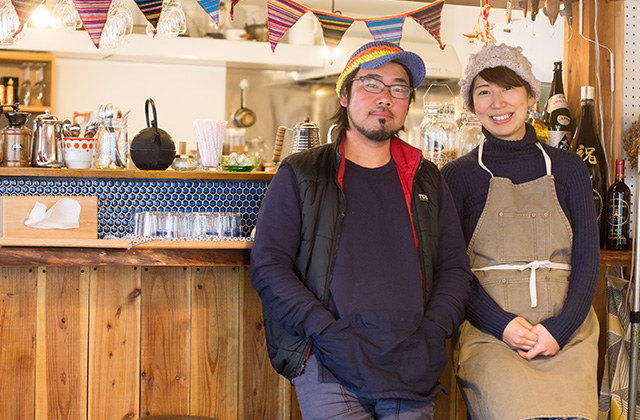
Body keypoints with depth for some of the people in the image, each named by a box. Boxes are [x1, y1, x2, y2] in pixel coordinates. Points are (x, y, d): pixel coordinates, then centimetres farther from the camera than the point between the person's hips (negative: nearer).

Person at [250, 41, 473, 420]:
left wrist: (432, 330, -3)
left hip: (412, 367, 3)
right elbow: (268, 267, -1)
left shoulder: (427, 180, 16)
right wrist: (330, 331, -12)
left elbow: (455, 267, 16)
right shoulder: (300, 176, 7)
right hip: (329, 366, -3)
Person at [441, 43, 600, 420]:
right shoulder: (458, 176, 8)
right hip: (490, 338, -2)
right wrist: (502, 325, -10)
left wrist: (560, 329, -6)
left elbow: (587, 260, 9)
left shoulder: (567, 169, 13)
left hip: (565, 336, 2)